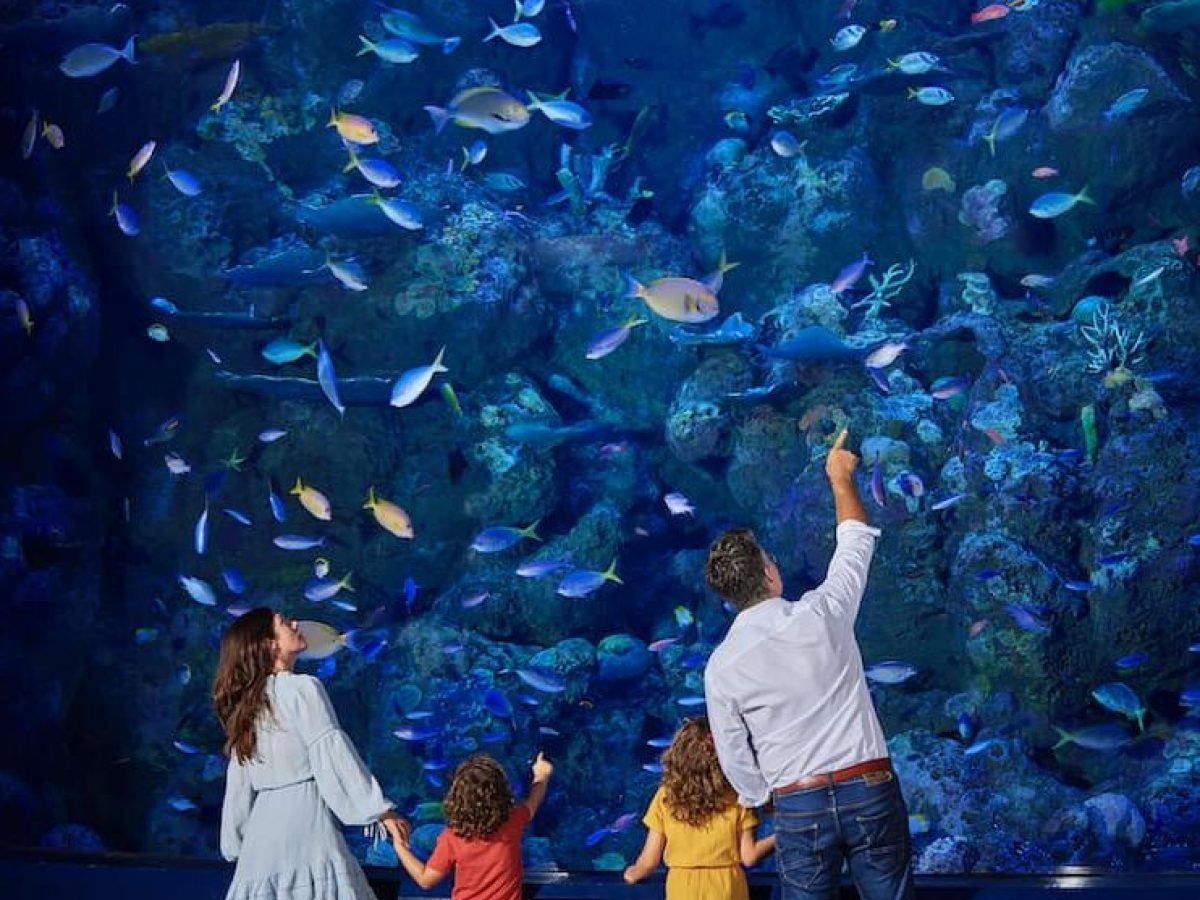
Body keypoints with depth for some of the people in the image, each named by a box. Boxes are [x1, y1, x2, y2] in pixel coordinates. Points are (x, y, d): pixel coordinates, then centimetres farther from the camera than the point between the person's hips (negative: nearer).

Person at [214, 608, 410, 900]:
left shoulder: (247, 703, 15)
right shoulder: (302, 688, -5)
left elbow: (239, 784, 17)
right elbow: (334, 754, -9)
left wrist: (236, 843, 23)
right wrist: (379, 809, -6)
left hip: (263, 822, 7)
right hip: (304, 813, -7)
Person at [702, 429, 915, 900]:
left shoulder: (721, 666, -3)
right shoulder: (822, 613, -5)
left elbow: (735, 759, 3)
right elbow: (857, 540, 13)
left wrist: (760, 798, 23)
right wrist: (841, 477, 27)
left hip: (798, 807, 0)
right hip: (870, 790, 0)